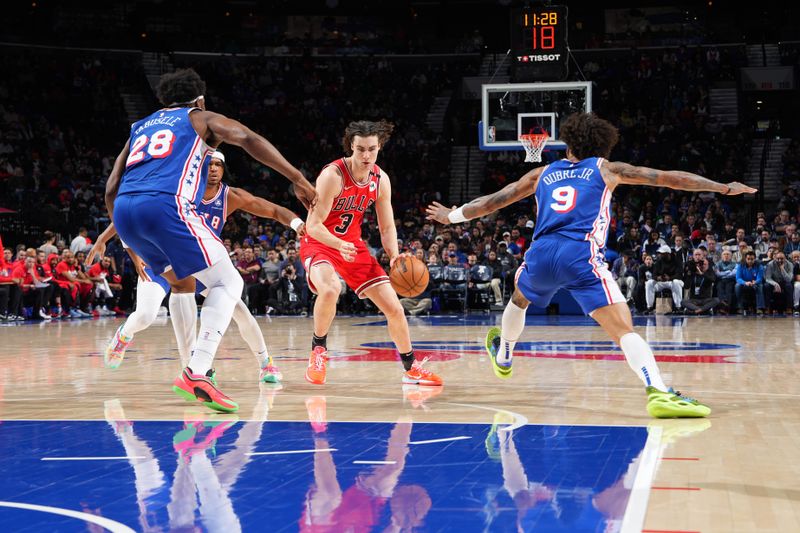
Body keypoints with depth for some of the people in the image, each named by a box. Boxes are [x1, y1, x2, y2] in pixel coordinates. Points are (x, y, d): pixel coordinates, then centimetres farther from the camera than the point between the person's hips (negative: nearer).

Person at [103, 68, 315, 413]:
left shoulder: (140, 128, 33)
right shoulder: (201, 119, 21)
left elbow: (111, 189, 28)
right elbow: (248, 139, 3)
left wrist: (130, 242, 36)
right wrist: (298, 180, 0)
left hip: (124, 209, 6)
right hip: (165, 204, -6)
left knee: (183, 279, 29)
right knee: (227, 282, 1)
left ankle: (196, 365, 20)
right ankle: (197, 374, -17)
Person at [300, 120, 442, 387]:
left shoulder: (381, 180, -4)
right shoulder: (333, 175, -23)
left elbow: (387, 227, 4)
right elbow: (313, 225, -24)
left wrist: (394, 255, -15)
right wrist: (340, 245, -41)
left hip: (354, 246, 6)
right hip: (319, 244, -6)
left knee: (394, 308, 2)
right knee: (330, 289, -39)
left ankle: (411, 368, 22)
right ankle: (318, 349, -13)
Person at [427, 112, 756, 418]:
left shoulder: (543, 174, 27)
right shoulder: (606, 169, 20)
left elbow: (491, 202, 32)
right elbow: (668, 178, 17)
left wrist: (451, 216, 47)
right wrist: (724, 187, 23)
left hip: (541, 255, 4)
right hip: (582, 258, -3)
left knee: (520, 298, 37)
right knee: (624, 330, -13)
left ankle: (502, 356, 58)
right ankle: (658, 392, -35)